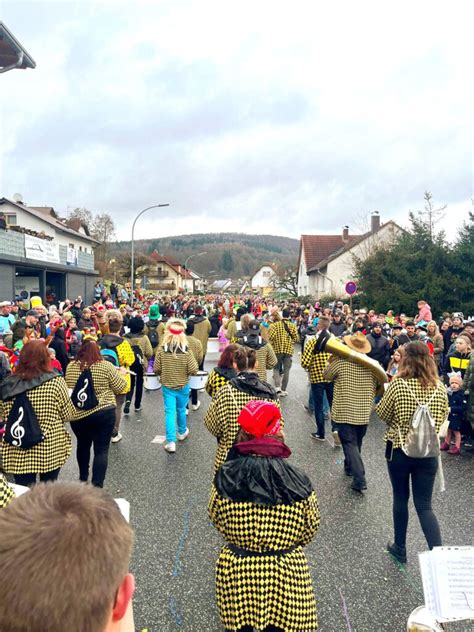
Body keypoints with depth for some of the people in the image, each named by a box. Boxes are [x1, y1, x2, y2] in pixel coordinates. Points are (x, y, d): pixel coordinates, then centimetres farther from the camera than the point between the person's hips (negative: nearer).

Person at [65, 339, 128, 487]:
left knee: (83, 445, 23)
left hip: (77, 415, 4)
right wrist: (121, 374, 13)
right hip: (103, 413, -4)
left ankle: (83, 478, 39)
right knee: (101, 450, 2)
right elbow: (119, 388, -5)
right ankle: (97, 485, -2)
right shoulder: (106, 365, -10)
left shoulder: (70, 366, 1)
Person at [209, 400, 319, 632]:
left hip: (235, 572, 1)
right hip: (285, 574, 0)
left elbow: (216, 518, -2)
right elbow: (310, 530, -4)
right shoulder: (298, 482, -19)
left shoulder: (226, 476, -19)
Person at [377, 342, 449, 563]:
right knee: (424, 505, 11)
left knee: (400, 499, 17)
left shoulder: (398, 384, -17)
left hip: (399, 450, -2)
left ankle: (400, 548, 32)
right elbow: (442, 418, 9)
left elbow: (383, 414, -6)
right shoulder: (440, 388, -5)